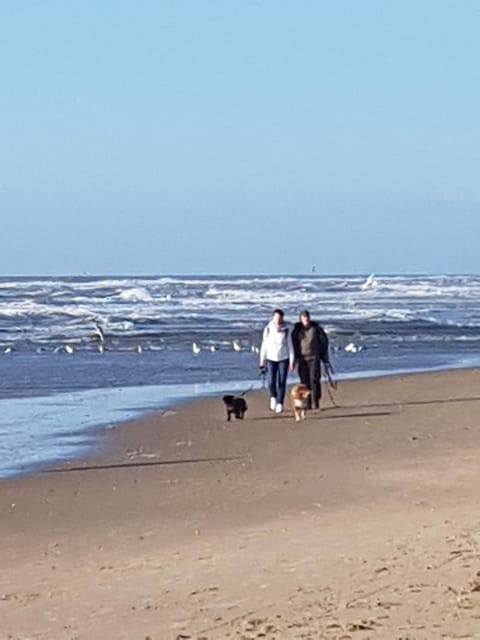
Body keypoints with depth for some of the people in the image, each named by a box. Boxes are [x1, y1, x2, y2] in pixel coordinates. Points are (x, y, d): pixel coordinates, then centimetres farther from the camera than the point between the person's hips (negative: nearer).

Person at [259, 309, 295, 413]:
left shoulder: (287, 329, -5)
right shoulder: (268, 329, -4)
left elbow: (290, 345, 0)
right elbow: (264, 345, 3)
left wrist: (292, 361, -3)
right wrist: (262, 360, 5)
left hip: (283, 359, 0)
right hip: (271, 359, 0)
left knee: (282, 383, -5)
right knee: (271, 382, -6)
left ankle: (280, 404, 5)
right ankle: (273, 397, 25)